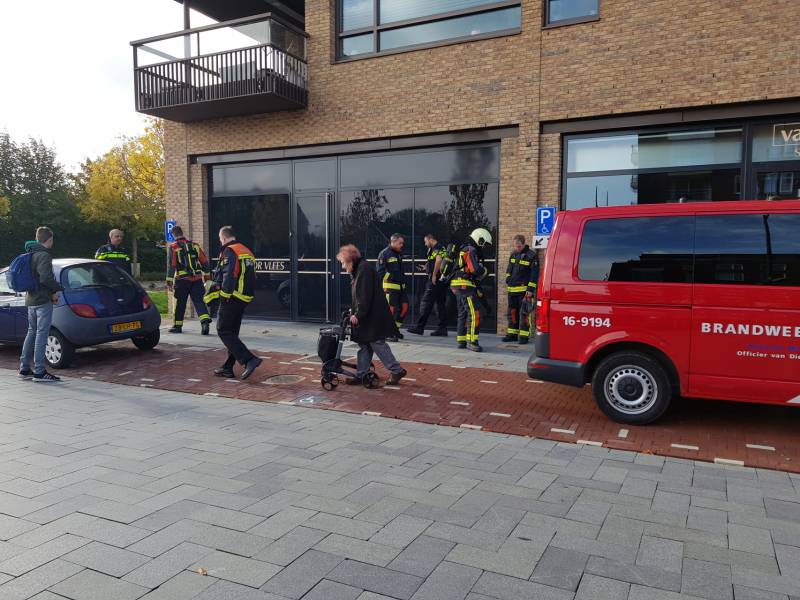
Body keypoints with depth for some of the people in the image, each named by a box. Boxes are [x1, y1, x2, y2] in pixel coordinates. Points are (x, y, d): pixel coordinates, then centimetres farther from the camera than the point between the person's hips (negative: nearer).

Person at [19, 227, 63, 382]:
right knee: (42, 334, -6)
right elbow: (46, 278, -24)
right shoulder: (44, 256, -13)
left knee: (32, 333, 16)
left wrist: (52, 291, 10)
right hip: (43, 300, -9)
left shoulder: (31, 255, 16)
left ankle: (24, 369, 20)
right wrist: (56, 290, -6)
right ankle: (39, 372, -5)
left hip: (31, 299, 9)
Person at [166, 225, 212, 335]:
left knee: (180, 303, 10)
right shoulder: (195, 245, 8)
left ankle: (177, 326, 21)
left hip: (182, 280, -2)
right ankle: (205, 322, -19)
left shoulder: (173, 247, -2)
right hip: (197, 279, 2)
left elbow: (171, 265, -7)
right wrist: (206, 276, 15)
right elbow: (204, 262, 8)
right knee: (199, 301, 0)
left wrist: (169, 281, -4)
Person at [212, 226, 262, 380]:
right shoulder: (246, 251, 18)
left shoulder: (229, 251, -10)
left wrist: (225, 295, -18)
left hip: (233, 298, -9)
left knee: (224, 331, -5)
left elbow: (229, 275, -21)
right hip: (246, 297, 9)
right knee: (232, 332, 15)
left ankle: (249, 360, -17)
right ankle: (228, 368, 19)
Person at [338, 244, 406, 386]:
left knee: (377, 343, -6)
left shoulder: (364, 269, -15)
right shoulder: (358, 269, 17)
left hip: (373, 315, -10)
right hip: (366, 316, 10)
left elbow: (365, 296, -21)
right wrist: (354, 312, 12)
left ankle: (397, 370, 2)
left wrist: (358, 314, -19)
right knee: (364, 344, 11)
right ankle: (361, 374, 16)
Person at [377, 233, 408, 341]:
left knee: (404, 306, 7)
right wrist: (383, 286, -16)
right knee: (392, 309, -6)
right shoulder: (384, 253, -10)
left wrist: (404, 282, 22)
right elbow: (380, 271, -12)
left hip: (400, 286, 8)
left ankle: (396, 328, 21)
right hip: (390, 286, -8)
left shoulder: (399, 254, 16)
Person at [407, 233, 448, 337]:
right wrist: (427, 269, 23)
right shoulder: (442, 248, 21)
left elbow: (439, 260, -27)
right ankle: (442, 328, 9)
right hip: (443, 280, 10)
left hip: (435, 280, -10)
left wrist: (434, 274, -21)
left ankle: (419, 327, -3)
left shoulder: (436, 248, -9)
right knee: (441, 304, 9)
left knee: (426, 303, -6)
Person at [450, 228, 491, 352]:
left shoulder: (464, 249, 21)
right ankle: (472, 341, -16)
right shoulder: (471, 251, -11)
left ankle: (461, 340, 19)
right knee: (474, 313, -13)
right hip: (465, 285, -11)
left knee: (463, 313, 15)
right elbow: (475, 269, -22)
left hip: (458, 285, 11)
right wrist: (484, 270, -1)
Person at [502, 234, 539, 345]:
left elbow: (534, 274, -10)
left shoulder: (531, 256, -8)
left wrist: (530, 290, -15)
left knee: (523, 313, -6)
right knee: (512, 312, 11)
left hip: (524, 289, -7)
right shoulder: (513, 254, 12)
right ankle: (512, 334, 20)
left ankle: (524, 336, 0)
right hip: (512, 289, 7)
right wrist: (507, 282, 14)